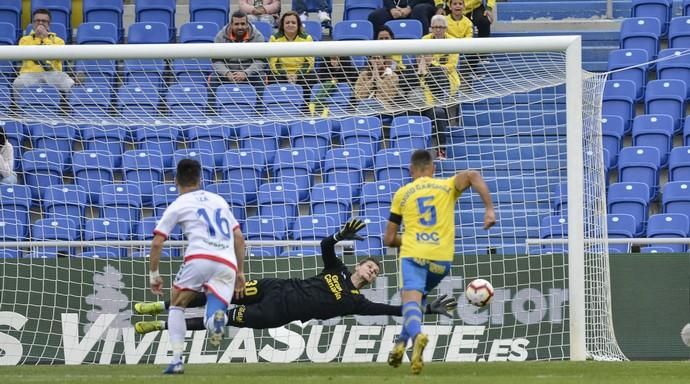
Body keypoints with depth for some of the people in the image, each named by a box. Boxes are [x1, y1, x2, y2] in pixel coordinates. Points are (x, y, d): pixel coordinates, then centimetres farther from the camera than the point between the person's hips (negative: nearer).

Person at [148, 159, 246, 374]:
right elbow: (239, 237, 25)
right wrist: (240, 272, 29)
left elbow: (157, 243, 9)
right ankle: (217, 315, -35)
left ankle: (177, 359, 3)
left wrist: (153, 274, 19)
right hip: (228, 264, 3)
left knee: (177, 306, 20)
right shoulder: (219, 201, 28)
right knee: (213, 322, 5)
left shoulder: (177, 205, 15)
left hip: (200, 259, -3)